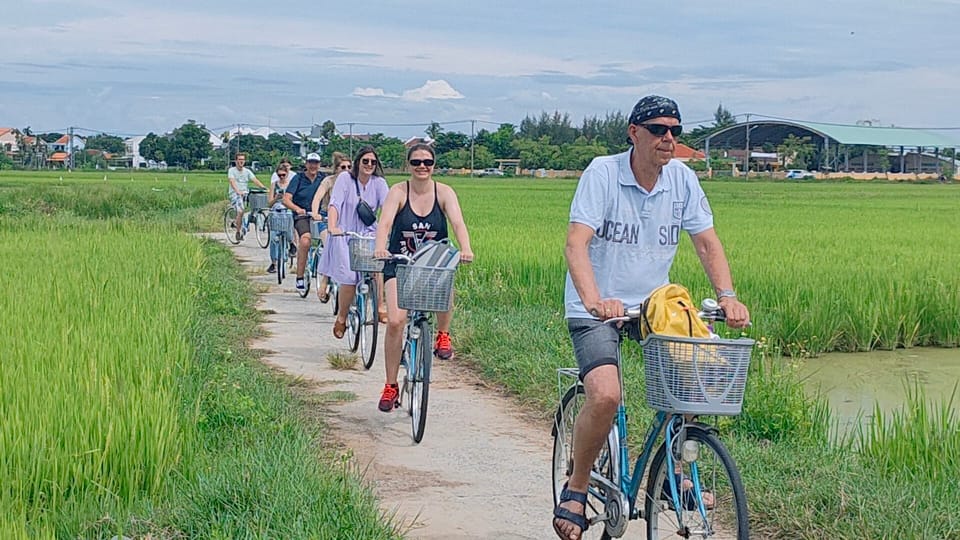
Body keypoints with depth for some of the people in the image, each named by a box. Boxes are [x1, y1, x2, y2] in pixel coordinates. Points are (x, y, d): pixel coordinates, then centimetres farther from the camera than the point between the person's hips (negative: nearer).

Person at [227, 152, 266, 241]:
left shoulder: (247, 171, 12)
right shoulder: (231, 170, 0)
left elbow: (255, 180, -1)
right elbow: (232, 182, -16)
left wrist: (264, 187, -19)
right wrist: (238, 191, -34)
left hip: (245, 193, 5)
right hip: (235, 194, -5)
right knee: (240, 211, -27)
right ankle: (238, 231, -10)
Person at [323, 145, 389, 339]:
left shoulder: (379, 183, 3)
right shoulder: (345, 178, -4)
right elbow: (335, 203, -14)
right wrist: (332, 227, -31)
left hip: (368, 234, 3)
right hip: (345, 236, -2)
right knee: (349, 277, -18)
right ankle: (341, 318, 2)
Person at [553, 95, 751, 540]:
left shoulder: (683, 179, -1)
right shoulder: (602, 173, -15)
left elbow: (707, 242, 0)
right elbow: (576, 244, -25)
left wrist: (727, 296, -16)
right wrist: (594, 301, -41)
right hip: (596, 308, -5)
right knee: (605, 396, -25)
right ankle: (576, 486, 0)